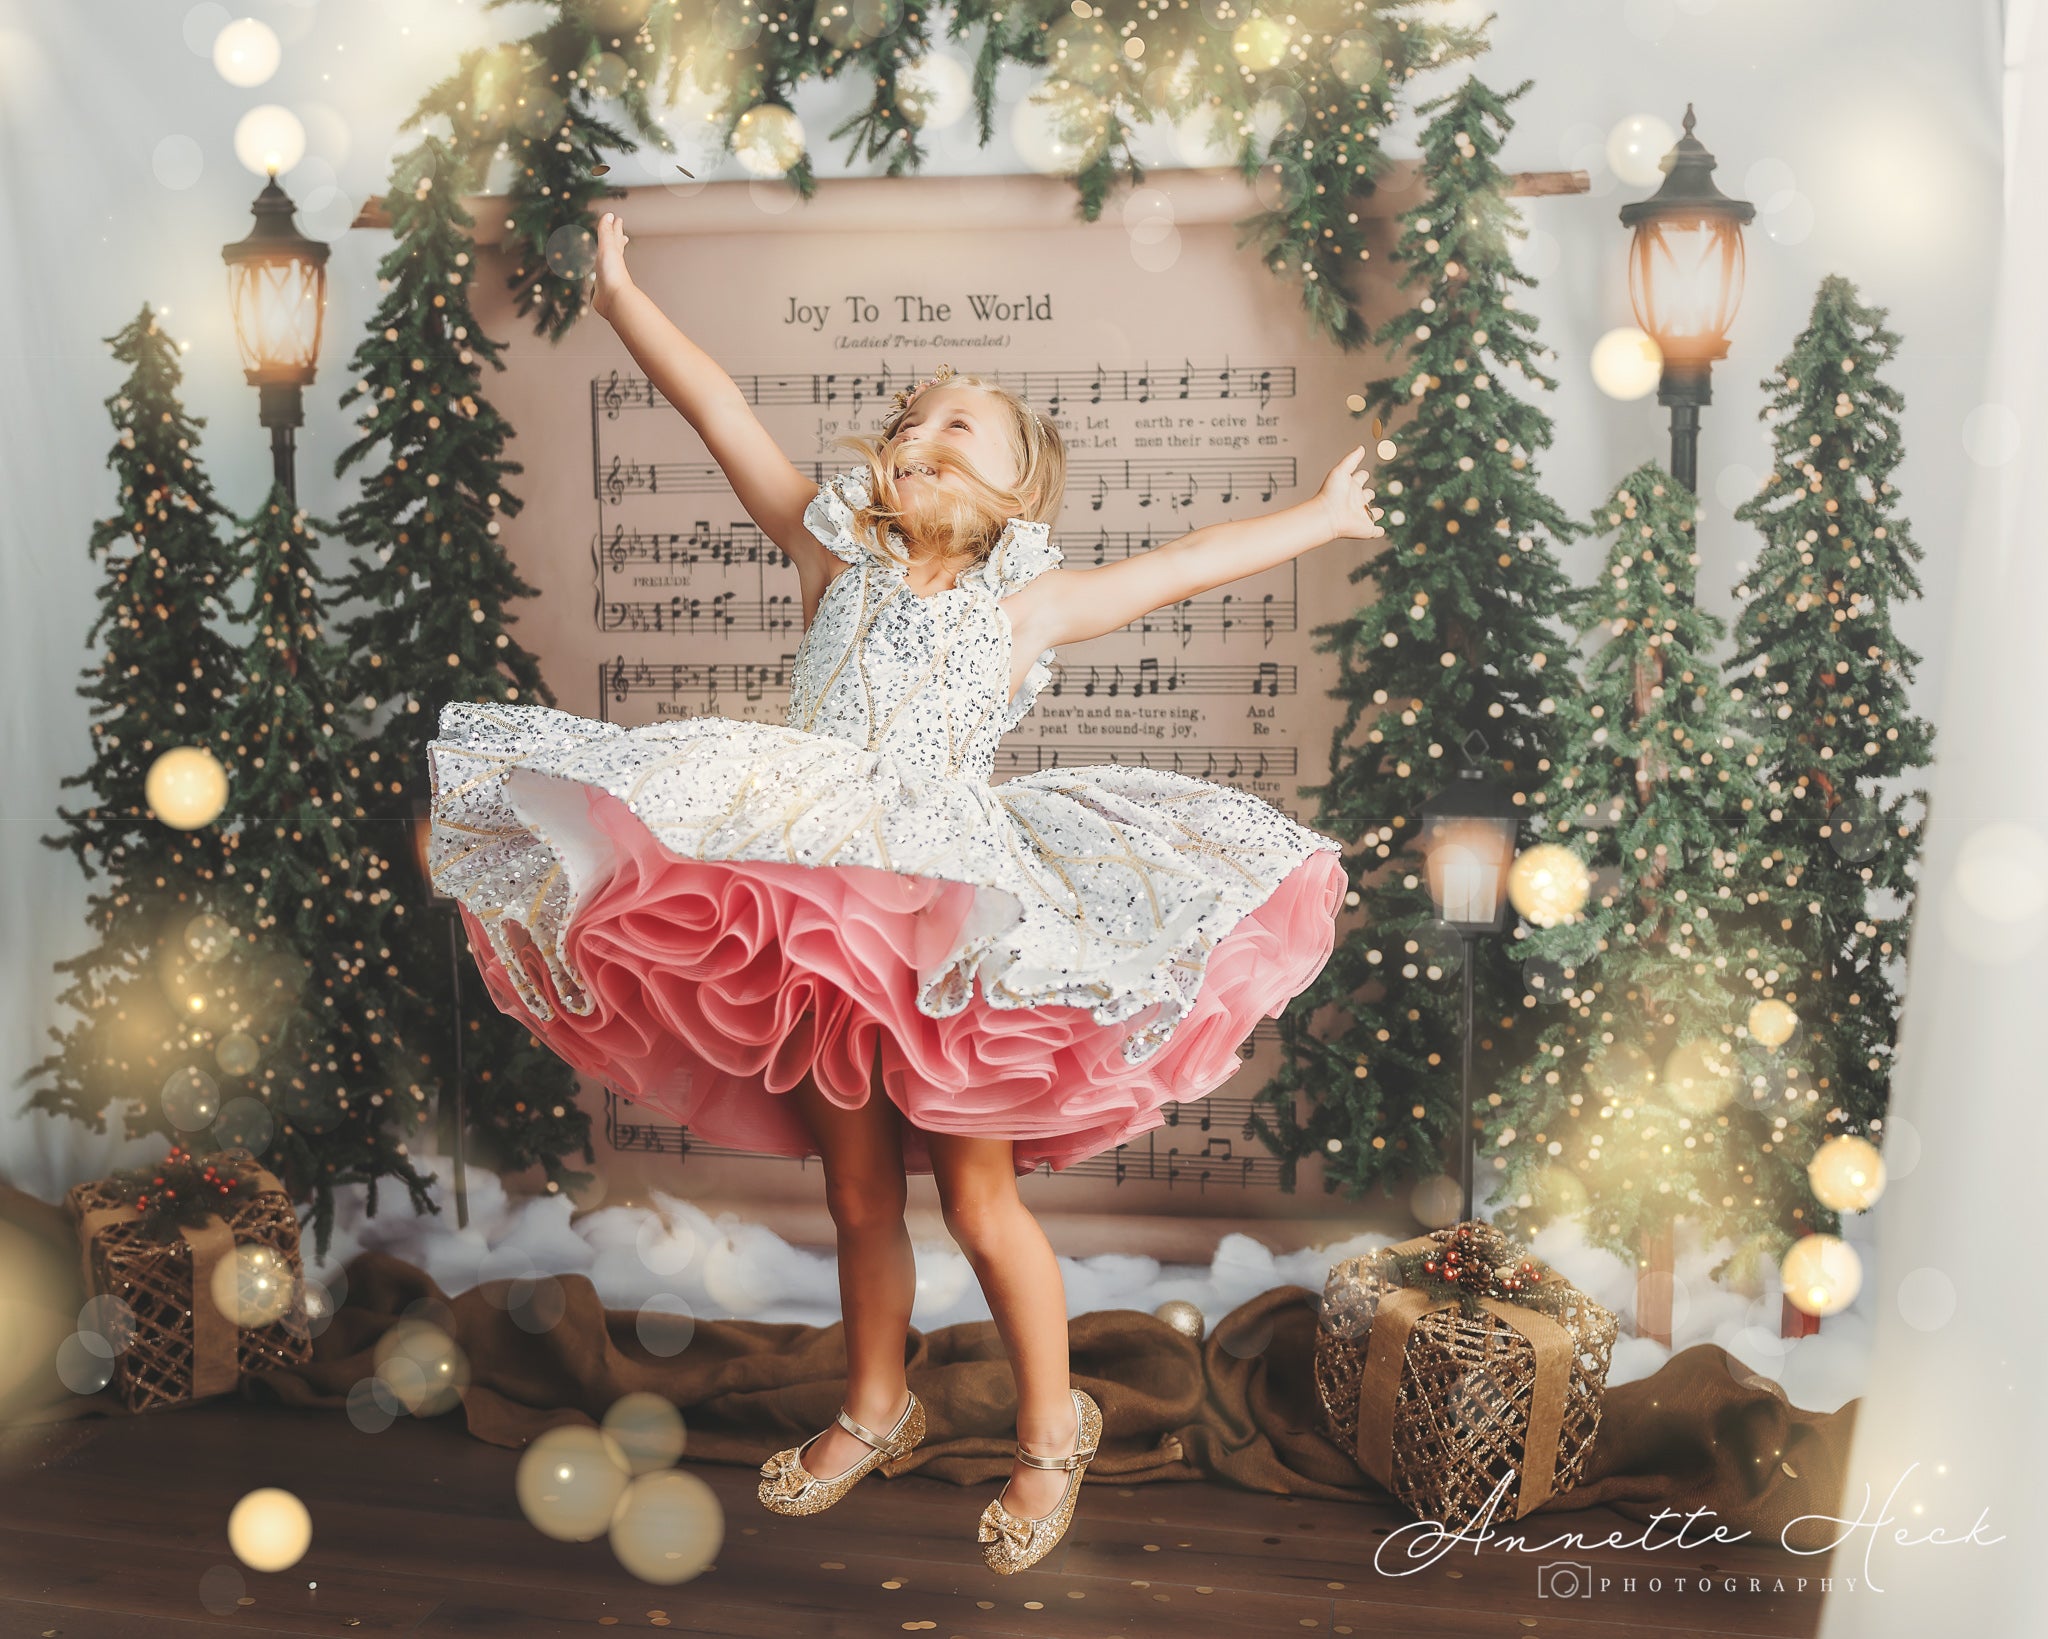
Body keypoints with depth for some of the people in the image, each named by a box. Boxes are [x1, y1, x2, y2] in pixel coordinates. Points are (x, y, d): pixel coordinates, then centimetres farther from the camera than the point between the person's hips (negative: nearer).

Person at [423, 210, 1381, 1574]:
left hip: (953, 925, -2)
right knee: (859, 1195, 15)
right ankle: (876, 1410, 37)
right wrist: (621, 295, 7)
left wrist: (1325, 516, 17)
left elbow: (1194, 558, 12)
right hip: (820, 907, 2)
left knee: (980, 1201, 4)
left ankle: (1053, 1430, 26)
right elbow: (721, 410, 6)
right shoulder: (838, 560, 8)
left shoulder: (1029, 605, 5)